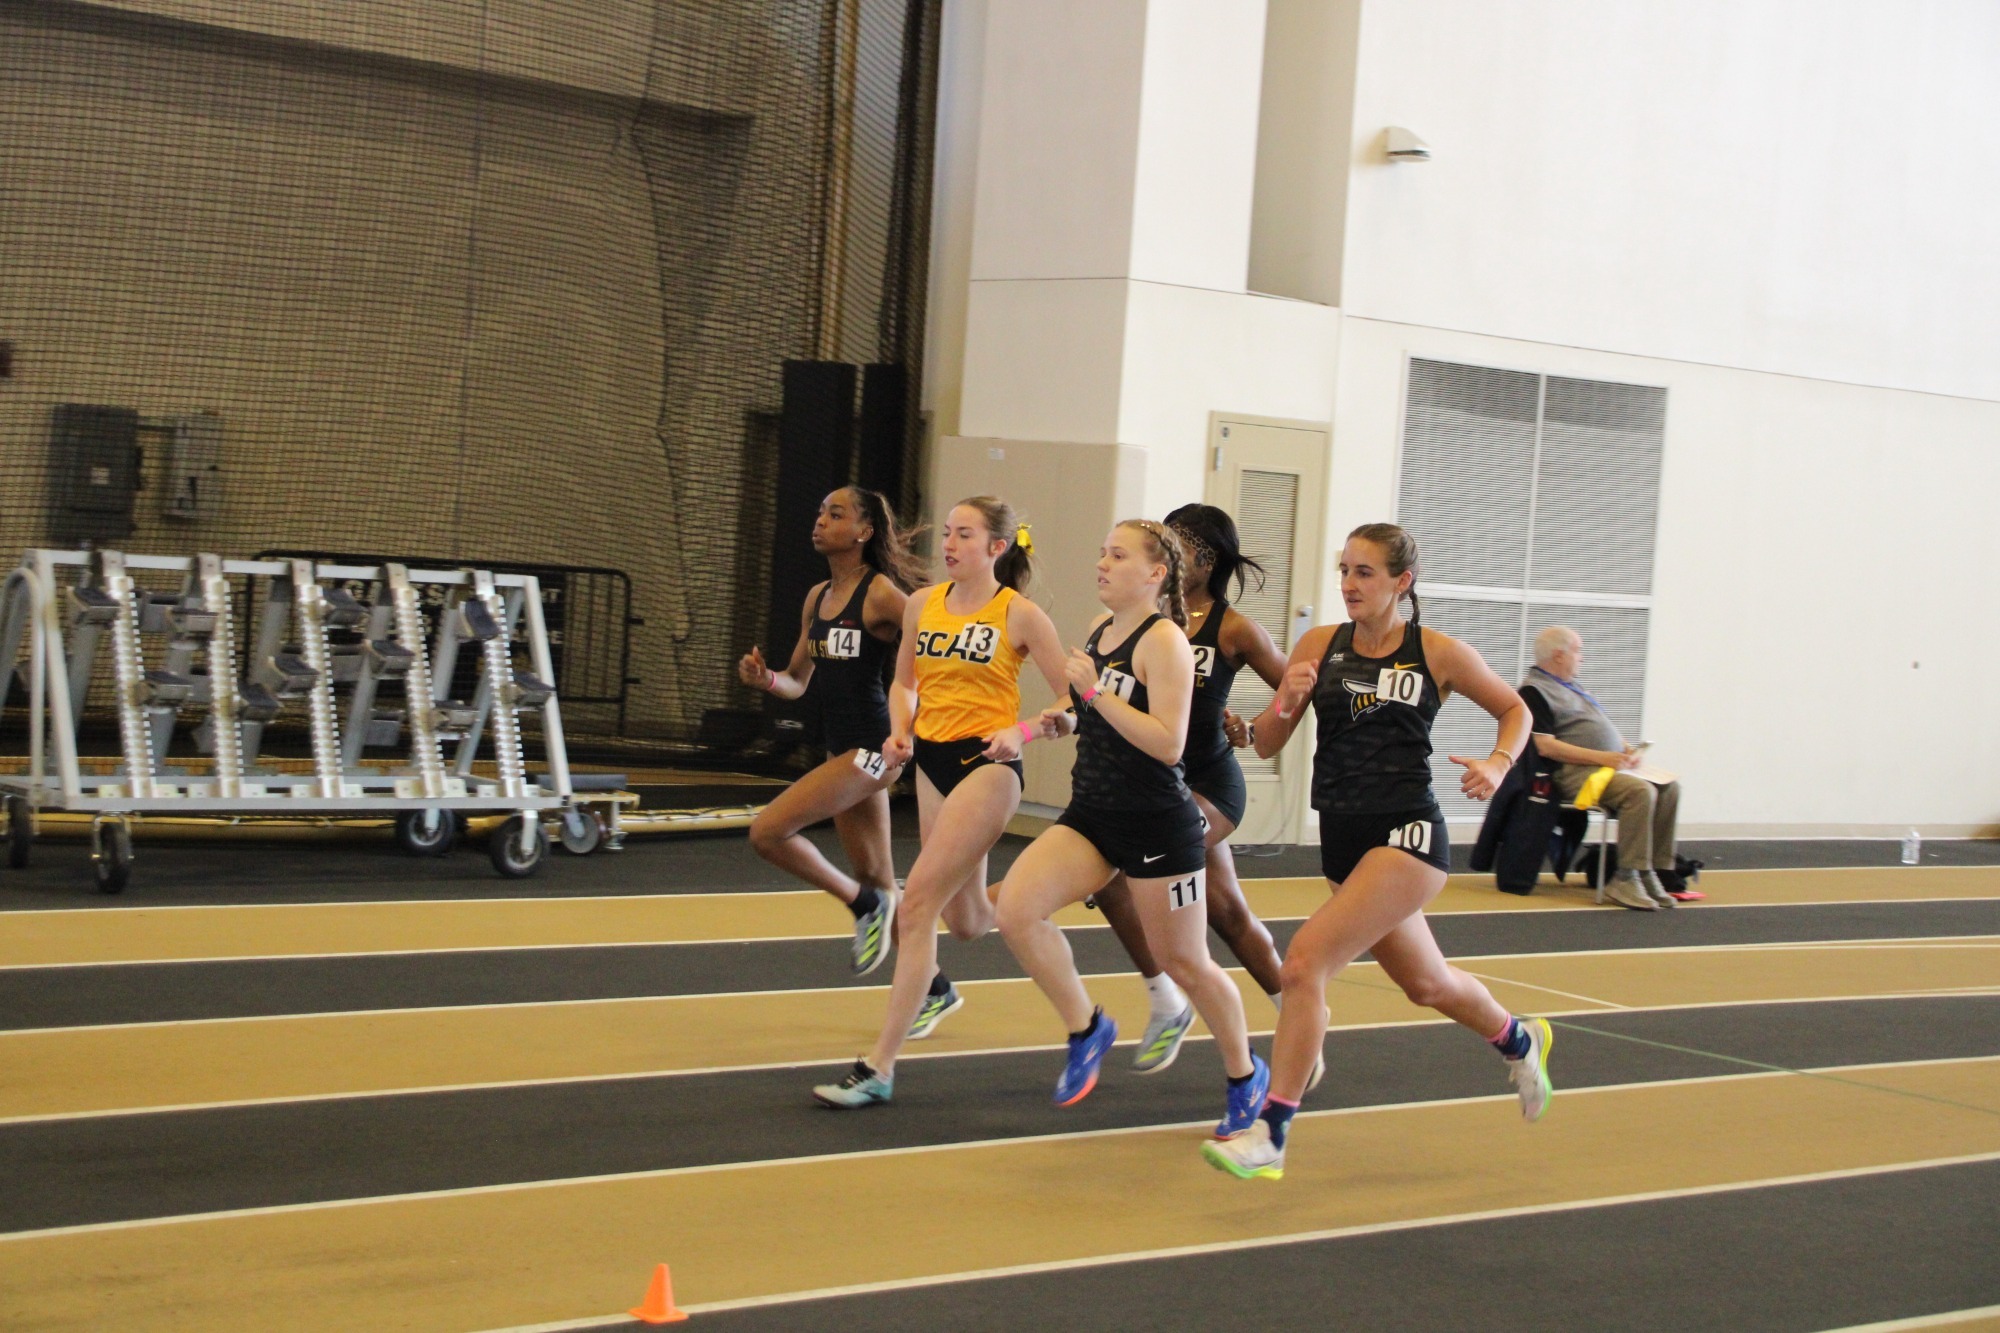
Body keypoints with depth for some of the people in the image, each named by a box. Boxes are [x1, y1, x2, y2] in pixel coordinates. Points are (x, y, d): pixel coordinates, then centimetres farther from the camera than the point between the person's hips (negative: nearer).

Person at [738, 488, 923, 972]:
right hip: (839, 747, 8)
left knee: (768, 831, -15)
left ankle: (865, 904, 3)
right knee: (877, 880, 13)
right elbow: (798, 681, 17)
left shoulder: (880, 592, -11)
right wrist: (765, 677, -5)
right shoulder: (817, 597, 11)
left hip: (871, 747, -8)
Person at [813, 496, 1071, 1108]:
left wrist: (1021, 731, -20)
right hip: (933, 761, 6)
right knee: (967, 921, 13)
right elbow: (904, 682, 20)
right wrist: (900, 732, 1)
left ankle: (879, 1067, -13)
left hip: (987, 764, -6)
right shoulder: (922, 604, 6)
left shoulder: (1020, 615, -7)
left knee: (918, 900, -16)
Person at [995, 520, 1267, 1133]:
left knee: (1184, 962, 6)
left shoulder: (1164, 641, -16)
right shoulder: (1100, 628, 7)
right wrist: (1067, 719, 4)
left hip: (1158, 826, -7)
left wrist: (1094, 693, -26)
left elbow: (1168, 743, -25)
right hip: (1091, 813, 7)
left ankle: (1246, 1076, 30)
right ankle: (1087, 1030, 6)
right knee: (1015, 909, -14)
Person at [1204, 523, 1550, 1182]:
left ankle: (1268, 1135, -15)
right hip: (1344, 838, 6)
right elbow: (1265, 744, 3)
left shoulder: (1438, 653, -4)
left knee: (1305, 960, -21)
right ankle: (1520, 1040, 54)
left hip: (1407, 832, -5)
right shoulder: (1320, 645, 3)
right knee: (1427, 984, 22)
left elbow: (1514, 710, 11)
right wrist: (1286, 704, -17)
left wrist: (1498, 764, -7)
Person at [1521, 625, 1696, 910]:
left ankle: (1660, 872, -10)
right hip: (1576, 771, -10)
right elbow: (1546, 746, -17)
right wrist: (1601, 757, -20)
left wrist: (1626, 750, 8)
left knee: (1669, 789, -6)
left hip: (1611, 764, 10)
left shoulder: (1573, 687, 25)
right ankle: (1627, 879, -27)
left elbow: (1604, 727, 30)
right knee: (1640, 791, -30)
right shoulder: (1535, 692, -6)